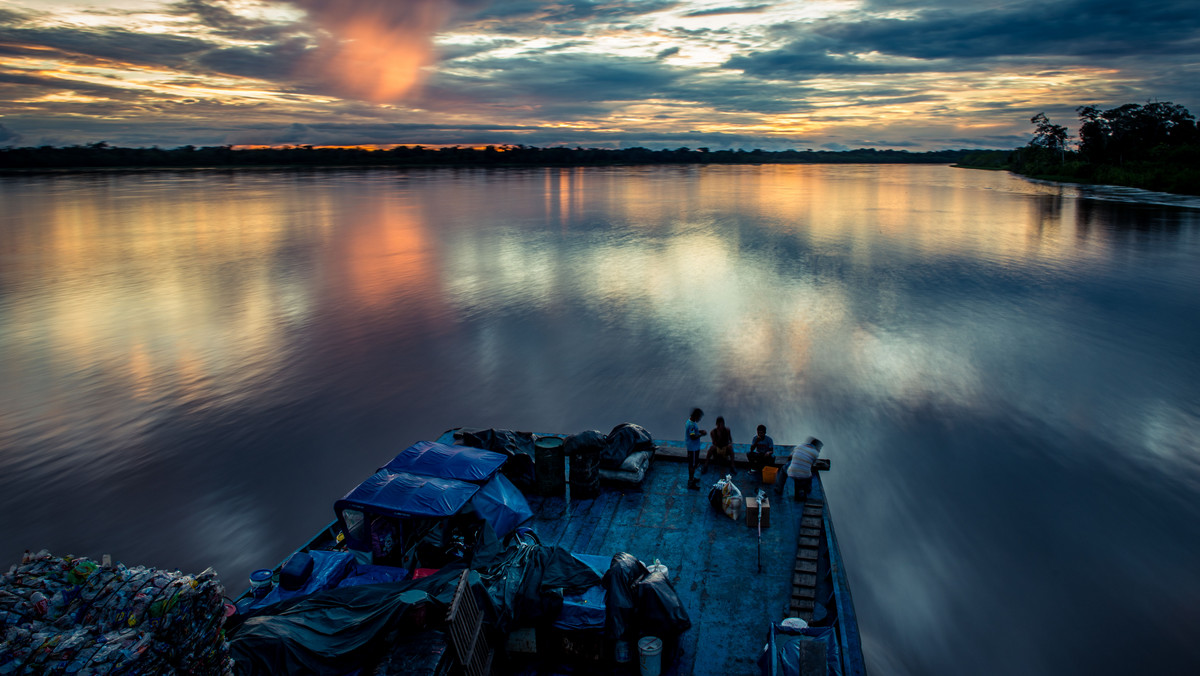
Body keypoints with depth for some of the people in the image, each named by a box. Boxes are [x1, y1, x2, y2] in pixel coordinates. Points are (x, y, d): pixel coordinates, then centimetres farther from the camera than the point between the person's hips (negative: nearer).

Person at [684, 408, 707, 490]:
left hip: (692, 447, 10)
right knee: (692, 465, 0)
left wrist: (700, 431, 6)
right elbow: (693, 437, -29)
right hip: (693, 448, -10)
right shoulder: (691, 424, -27)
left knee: (691, 464, 23)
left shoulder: (691, 421, 5)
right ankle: (691, 484, 9)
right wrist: (701, 434, -19)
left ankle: (691, 479, 38)